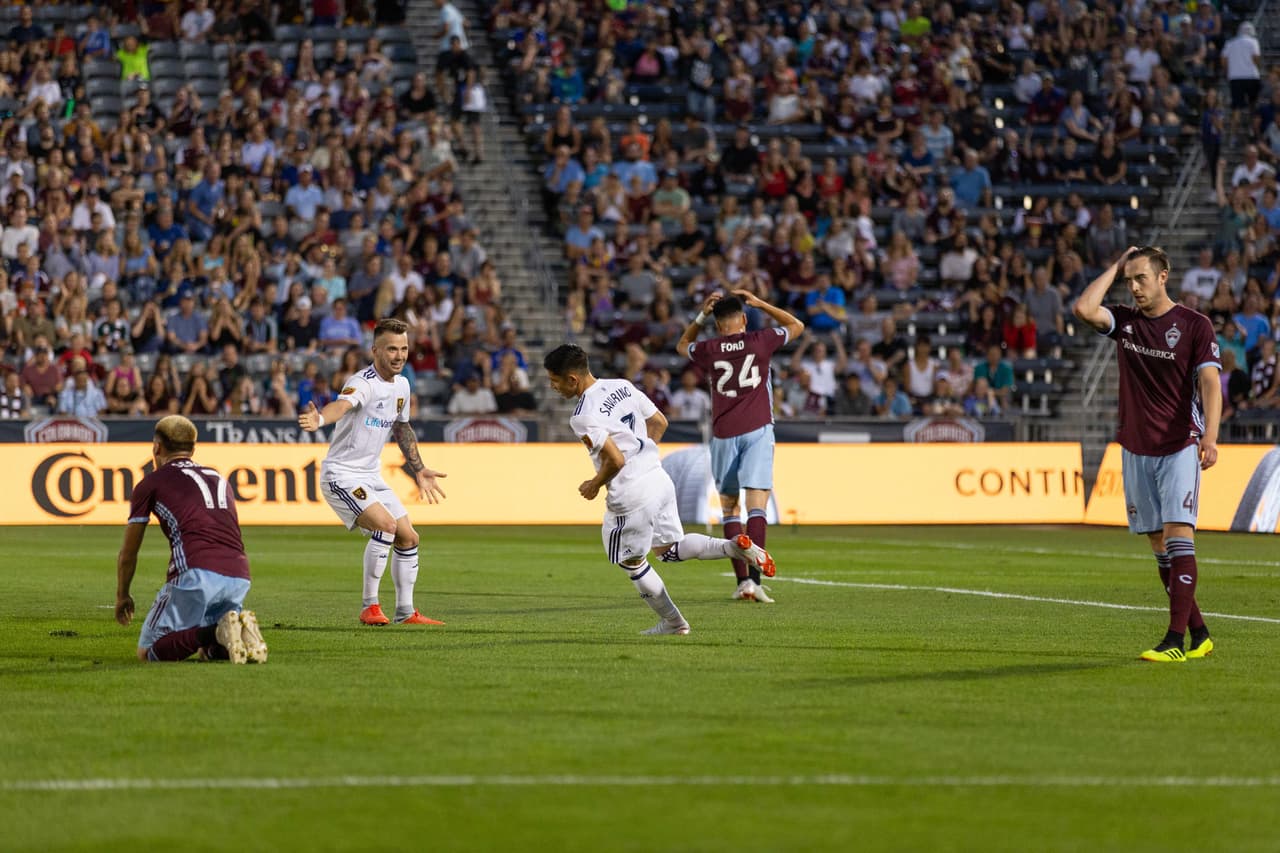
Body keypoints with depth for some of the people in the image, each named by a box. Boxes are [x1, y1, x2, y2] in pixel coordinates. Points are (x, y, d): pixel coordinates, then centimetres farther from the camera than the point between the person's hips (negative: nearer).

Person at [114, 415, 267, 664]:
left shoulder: (151, 483, 15)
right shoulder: (220, 478, 31)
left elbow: (128, 553, 23)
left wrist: (122, 596, 41)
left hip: (197, 572, -6)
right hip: (240, 576, 6)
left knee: (147, 652, 3)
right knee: (208, 651, 25)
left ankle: (215, 632, -20)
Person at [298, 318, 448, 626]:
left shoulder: (401, 385, 6)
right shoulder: (363, 383, -22)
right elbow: (342, 404, -44)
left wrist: (419, 470, 25)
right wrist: (319, 419, -66)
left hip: (371, 477, 9)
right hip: (341, 474, -9)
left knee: (408, 538, 9)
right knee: (385, 525, -26)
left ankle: (406, 612, 22)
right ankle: (369, 607, -15)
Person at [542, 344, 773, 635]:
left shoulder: (583, 417, -19)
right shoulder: (623, 387, 7)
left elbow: (615, 460, -23)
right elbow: (659, 422, 15)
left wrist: (594, 485, -5)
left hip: (632, 495, -8)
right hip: (659, 478, 8)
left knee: (631, 561, 14)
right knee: (670, 549, 21)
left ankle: (672, 622, 21)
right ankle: (735, 546, 0)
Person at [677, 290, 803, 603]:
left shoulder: (708, 349, 3)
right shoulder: (759, 341, 0)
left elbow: (682, 345, 27)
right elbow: (797, 325, 19)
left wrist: (701, 315, 19)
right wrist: (760, 303, 18)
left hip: (723, 435, 1)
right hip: (757, 430, -1)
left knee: (729, 508, 12)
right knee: (756, 506, -9)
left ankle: (742, 581, 5)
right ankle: (754, 579, -22)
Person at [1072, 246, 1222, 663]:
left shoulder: (1194, 325, -3)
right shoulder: (1124, 321, 8)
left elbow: (1209, 382, -10)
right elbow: (1084, 308, -10)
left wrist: (1210, 436, -23)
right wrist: (1116, 267, 0)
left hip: (1180, 445, -5)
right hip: (1135, 448, 5)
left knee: (1177, 532, -15)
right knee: (1157, 542, 5)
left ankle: (1176, 640, -19)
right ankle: (1199, 633, 13)